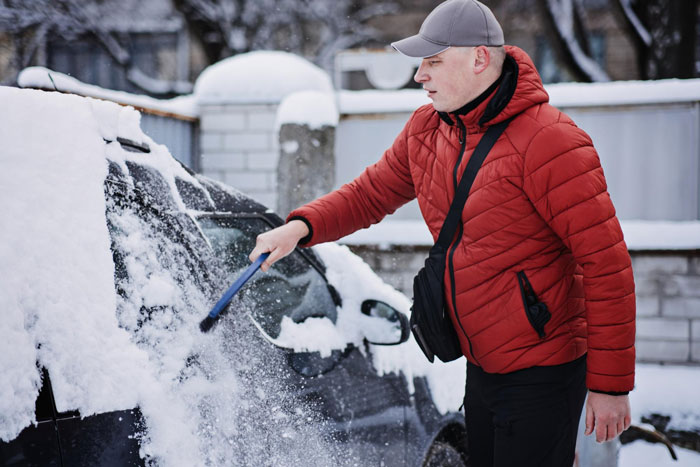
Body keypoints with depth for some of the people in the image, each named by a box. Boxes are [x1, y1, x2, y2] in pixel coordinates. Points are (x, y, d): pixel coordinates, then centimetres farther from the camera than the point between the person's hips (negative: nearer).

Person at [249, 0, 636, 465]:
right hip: (481, 367, 8)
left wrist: (610, 384, -16)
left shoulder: (549, 142, -20)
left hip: (541, 373, -8)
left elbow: (607, 261, -19)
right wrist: (300, 227, -4)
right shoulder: (426, 130, 4)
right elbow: (369, 194, 16)